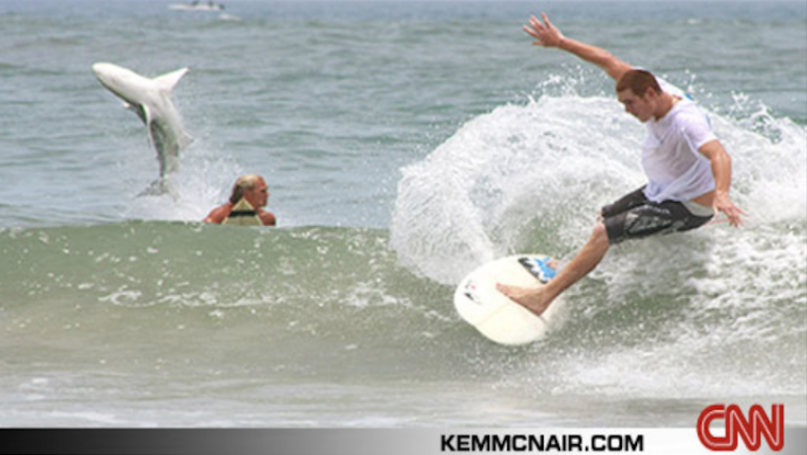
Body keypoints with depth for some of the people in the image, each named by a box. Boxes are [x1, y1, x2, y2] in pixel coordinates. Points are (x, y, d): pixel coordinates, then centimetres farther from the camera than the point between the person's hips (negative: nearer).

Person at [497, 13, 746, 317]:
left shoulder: (686, 123, -34)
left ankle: (543, 297, -16)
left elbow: (718, 154, -50)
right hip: (661, 191, 9)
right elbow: (609, 62, -1)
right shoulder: (655, 90, -9)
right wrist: (560, 43, 1)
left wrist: (721, 194, -69)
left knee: (604, 232, -18)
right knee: (604, 218, 25)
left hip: (688, 208, -9)